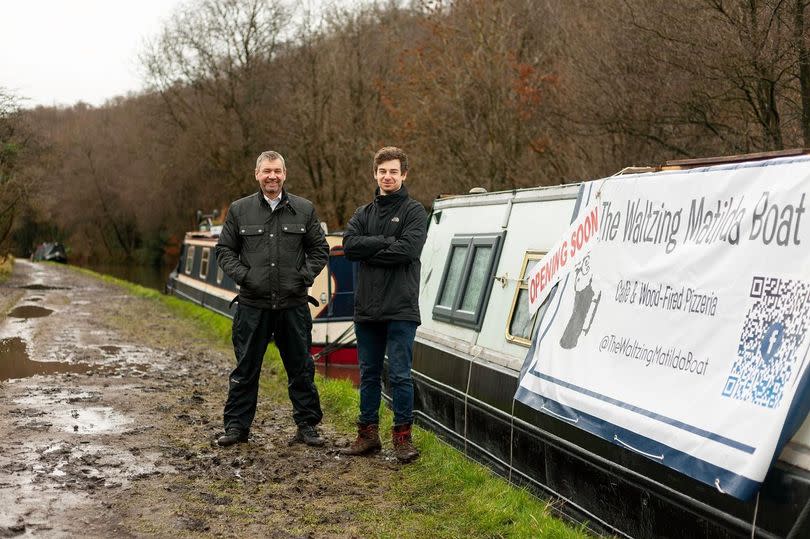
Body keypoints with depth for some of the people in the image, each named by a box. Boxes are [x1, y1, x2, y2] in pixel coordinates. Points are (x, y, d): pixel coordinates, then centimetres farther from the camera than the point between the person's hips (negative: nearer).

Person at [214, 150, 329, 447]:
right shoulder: (239, 210, 6)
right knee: (245, 369, 6)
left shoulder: (304, 209, 7)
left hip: (294, 305, 1)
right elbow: (224, 250, 9)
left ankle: (307, 425, 17)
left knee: (301, 368, 6)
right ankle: (237, 426, 16)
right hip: (252, 304, 0)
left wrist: (304, 276, -3)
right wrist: (242, 275, -6)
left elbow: (320, 249, 11)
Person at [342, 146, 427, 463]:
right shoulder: (363, 214, 15)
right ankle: (368, 434, 20)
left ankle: (402, 436, 6)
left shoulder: (413, 211, 1)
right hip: (366, 307, 5)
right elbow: (349, 245, -3)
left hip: (400, 309, -5)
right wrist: (386, 241, -12)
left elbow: (409, 249, -15)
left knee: (400, 375, -4)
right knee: (369, 374, 11)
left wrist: (369, 252, -8)